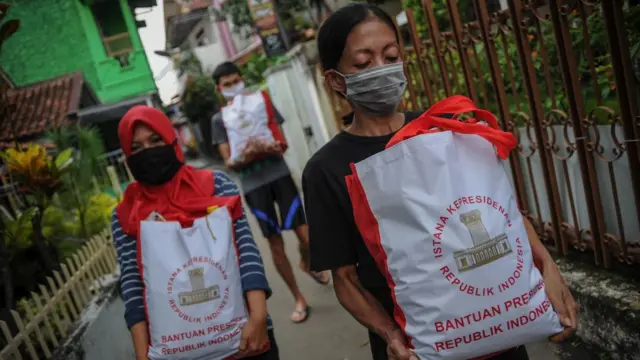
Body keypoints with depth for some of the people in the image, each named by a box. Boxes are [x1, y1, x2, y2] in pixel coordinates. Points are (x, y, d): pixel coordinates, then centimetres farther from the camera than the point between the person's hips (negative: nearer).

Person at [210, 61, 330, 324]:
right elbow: (229, 163, -1)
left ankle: (307, 263, 35)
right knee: (275, 243, 4)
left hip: (279, 175, 1)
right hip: (253, 185, 0)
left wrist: (269, 149, -20)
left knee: (305, 234, -2)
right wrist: (245, 157, -23)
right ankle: (298, 299, 19)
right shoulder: (219, 119, 5)